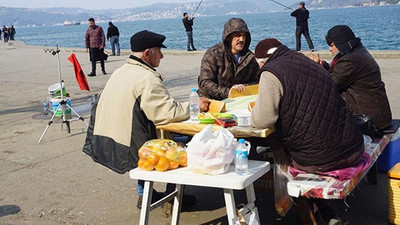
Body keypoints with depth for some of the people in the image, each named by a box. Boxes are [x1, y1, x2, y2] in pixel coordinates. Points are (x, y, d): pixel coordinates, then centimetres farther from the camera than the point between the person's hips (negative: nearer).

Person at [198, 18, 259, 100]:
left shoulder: (250, 57, 6)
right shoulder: (213, 54, -9)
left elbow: (256, 81, 13)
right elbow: (205, 83, -16)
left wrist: (243, 87, -9)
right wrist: (227, 92, -29)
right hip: (213, 101, -4)